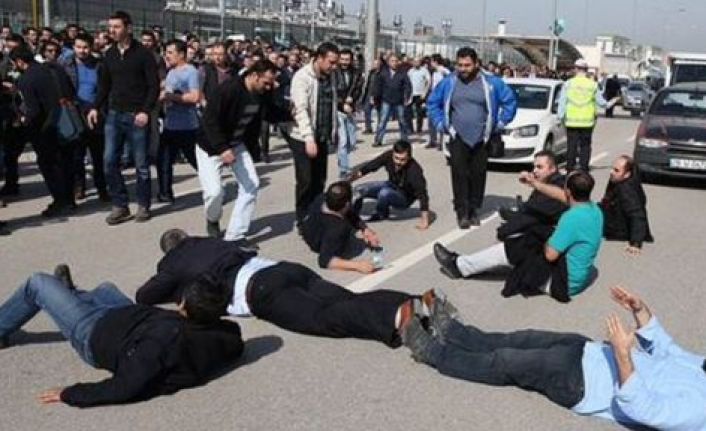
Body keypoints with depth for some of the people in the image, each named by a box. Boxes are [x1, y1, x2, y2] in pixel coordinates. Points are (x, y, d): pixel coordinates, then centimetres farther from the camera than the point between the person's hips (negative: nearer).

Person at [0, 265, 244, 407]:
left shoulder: (166, 339, -44)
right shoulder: (221, 334, -26)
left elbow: (125, 388, -43)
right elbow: (235, 344, -2)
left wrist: (70, 395, -34)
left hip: (96, 335, -6)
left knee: (38, 283, 10)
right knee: (105, 288, 33)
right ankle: (70, 293, 69)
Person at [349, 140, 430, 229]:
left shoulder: (414, 170, -36)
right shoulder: (388, 156, -22)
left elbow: (422, 194, -34)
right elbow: (370, 166, -10)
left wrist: (424, 220, -38)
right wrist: (349, 179, -16)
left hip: (404, 199, -5)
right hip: (391, 186, 5)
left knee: (385, 193, -34)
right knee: (359, 190, -6)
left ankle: (381, 214, -1)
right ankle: (353, 213, 24)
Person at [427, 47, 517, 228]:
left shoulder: (491, 82, -2)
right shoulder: (448, 82, 1)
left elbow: (510, 101, 8)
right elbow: (432, 103, 13)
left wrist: (500, 123, 4)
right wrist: (441, 124, 5)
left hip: (481, 139, 0)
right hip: (458, 138, 0)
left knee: (478, 175, 4)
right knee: (459, 175, -9)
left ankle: (473, 210, 16)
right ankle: (462, 212, -3)